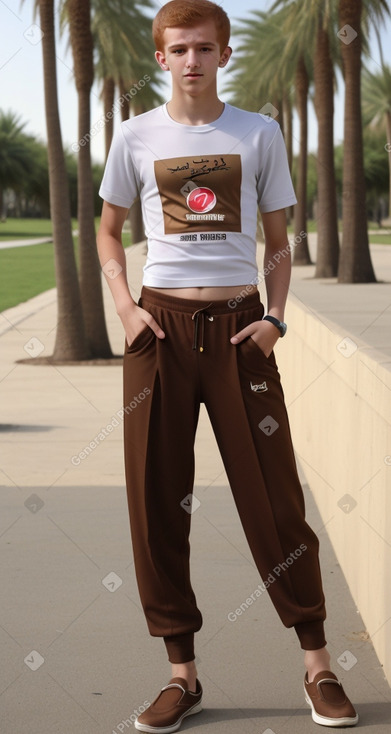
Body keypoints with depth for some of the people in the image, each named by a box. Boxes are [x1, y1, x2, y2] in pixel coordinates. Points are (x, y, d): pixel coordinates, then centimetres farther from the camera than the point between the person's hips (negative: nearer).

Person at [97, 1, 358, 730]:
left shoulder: (259, 134, 5)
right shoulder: (136, 138, 5)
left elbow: (277, 241, 10)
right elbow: (108, 232, 16)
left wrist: (274, 317, -6)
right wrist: (125, 306, 0)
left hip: (238, 325, -1)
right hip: (162, 325, 1)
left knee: (274, 496, -1)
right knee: (156, 499, 2)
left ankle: (317, 665, 8)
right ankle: (181, 671, 12)